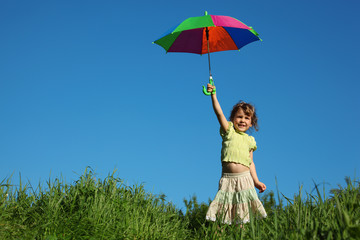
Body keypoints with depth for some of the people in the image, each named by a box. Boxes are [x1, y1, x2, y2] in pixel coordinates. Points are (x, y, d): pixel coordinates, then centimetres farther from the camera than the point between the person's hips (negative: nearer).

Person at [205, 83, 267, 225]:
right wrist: (213, 95, -18)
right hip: (227, 179, -2)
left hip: (244, 178, 2)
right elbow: (219, 113, -7)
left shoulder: (250, 140, 13)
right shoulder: (229, 131, 6)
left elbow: (250, 162, 16)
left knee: (242, 210, -1)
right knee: (225, 208, -3)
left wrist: (256, 181, 10)